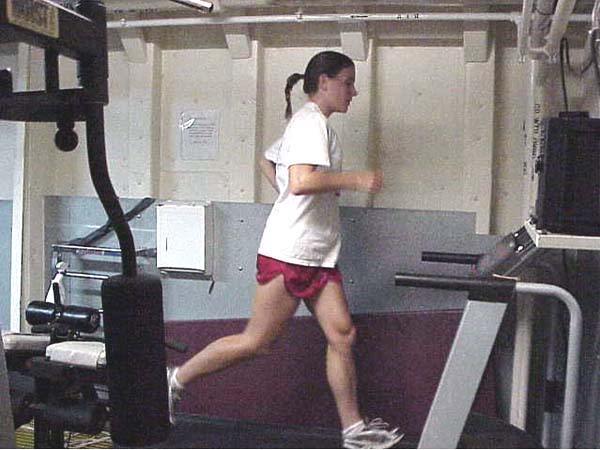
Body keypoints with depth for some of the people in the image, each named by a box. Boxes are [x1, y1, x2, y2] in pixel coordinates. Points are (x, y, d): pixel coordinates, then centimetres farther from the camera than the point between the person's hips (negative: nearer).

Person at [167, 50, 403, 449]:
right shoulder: (312, 121, -12)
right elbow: (301, 181, -27)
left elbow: (267, 161, 31)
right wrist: (355, 179, -19)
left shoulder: (308, 123, 19)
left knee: (342, 334, 5)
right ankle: (177, 379, 16)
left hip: (317, 255, 10)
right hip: (289, 252, -10)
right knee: (257, 341, 0)